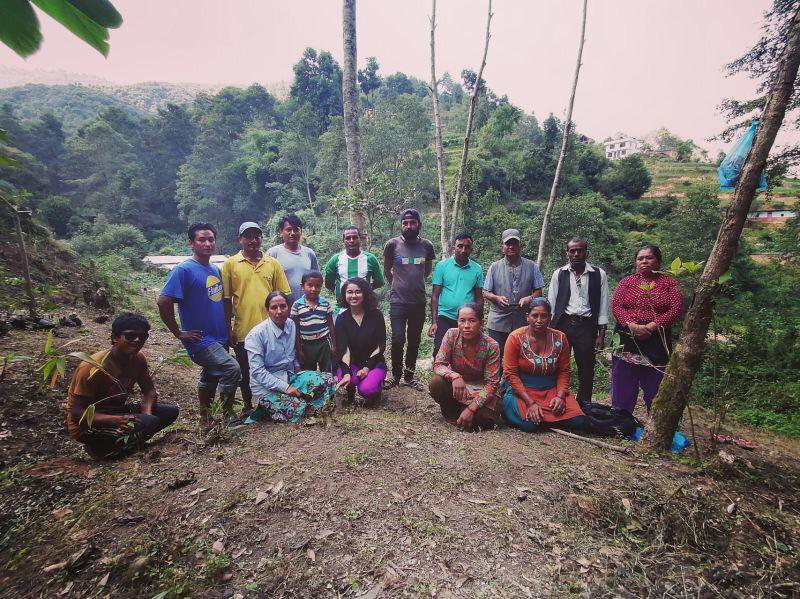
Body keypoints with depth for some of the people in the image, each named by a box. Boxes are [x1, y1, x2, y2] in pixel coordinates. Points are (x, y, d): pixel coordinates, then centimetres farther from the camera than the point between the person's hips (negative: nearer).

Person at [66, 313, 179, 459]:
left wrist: (146, 413, -21)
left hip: (115, 411, 7)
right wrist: (116, 420, -39)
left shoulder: (138, 358, -7)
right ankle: (100, 448, -4)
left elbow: (149, 391, 2)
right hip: (86, 425, -7)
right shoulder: (94, 367, -25)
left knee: (171, 411, -8)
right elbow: (77, 413, -24)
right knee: (148, 423, -30)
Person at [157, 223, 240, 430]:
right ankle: (226, 414, 1)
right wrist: (179, 333, -15)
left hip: (219, 337, 8)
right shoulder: (183, 270, -15)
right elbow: (163, 302, -20)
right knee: (232, 369, -20)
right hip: (200, 339, -8)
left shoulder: (216, 270, 8)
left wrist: (227, 329, 13)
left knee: (210, 378, 20)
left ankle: (205, 418, 38)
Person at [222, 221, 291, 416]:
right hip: (243, 330, -1)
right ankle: (248, 405, 32)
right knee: (245, 371, 13)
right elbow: (226, 299, 0)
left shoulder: (273, 263, 4)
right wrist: (228, 329, -2)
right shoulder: (230, 264, -1)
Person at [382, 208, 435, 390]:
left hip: (419, 302, 3)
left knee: (414, 341, 11)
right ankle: (396, 375, 15)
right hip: (398, 301, -3)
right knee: (398, 340, -7)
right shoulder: (393, 244, -5)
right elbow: (386, 270, 9)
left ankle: (409, 376, 26)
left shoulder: (427, 245, 2)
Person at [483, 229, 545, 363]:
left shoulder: (531, 266, 6)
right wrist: (497, 298, -17)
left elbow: (538, 291, 7)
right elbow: (486, 292, 5)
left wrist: (529, 298, -15)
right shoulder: (494, 267, 5)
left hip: (523, 322, 1)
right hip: (498, 322, 0)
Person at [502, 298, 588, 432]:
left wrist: (560, 396, -11)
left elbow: (564, 371, 5)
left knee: (579, 421, -15)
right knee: (529, 424, -27)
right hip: (522, 390, -3)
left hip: (552, 390, 4)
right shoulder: (516, 338, -10)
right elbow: (510, 374, -12)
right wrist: (530, 402, -18)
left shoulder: (559, 338, 0)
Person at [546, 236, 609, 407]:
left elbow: (603, 305, 4)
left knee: (586, 370, 6)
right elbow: (551, 304, 5)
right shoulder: (559, 274, 5)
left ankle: (584, 406, 22)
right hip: (562, 324, 0)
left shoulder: (599, 274, 4)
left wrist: (601, 334, 0)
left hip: (587, 326, 0)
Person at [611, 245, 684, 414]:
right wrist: (632, 325, -18)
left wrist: (651, 327, -17)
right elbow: (616, 306, -2)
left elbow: (676, 309, -6)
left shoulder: (669, 283, 6)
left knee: (655, 392, 7)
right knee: (622, 392, 6)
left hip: (657, 344, -1)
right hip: (627, 343, 1)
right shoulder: (626, 282, 10)